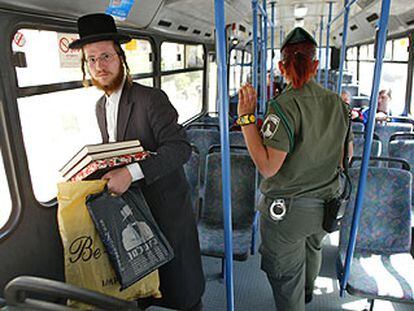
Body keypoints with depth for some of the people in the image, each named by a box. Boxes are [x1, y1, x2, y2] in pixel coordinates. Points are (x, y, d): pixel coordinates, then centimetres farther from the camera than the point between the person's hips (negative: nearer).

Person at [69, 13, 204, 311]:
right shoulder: (101, 107, 8)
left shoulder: (152, 98, -17)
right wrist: (107, 173, 1)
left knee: (182, 285, 13)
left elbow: (180, 147, -26)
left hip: (165, 206, -6)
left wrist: (131, 173, -34)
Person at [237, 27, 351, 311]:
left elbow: (267, 167, -27)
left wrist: (247, 117, -24)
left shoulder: (283, 107, -24)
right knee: (312, 248, 35)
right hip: (327, 203, 8)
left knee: (286, 277, 14)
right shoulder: (338, 103, -2)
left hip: (288, 210, -8)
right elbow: (342, 157, 8)